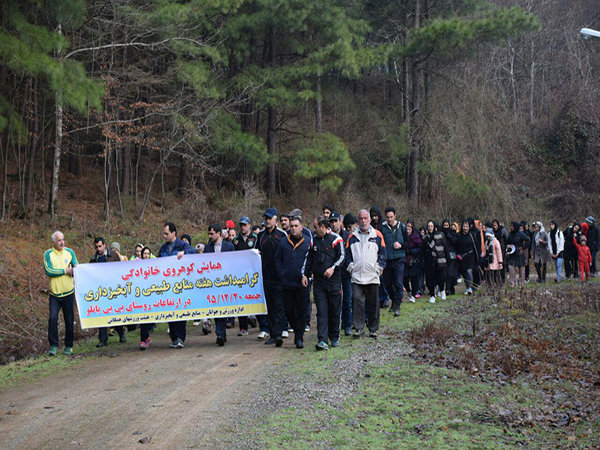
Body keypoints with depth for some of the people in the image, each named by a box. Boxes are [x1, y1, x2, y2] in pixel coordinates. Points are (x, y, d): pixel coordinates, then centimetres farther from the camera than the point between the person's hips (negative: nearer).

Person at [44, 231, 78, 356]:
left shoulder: (70, 252, 5)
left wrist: (75, 270, -19)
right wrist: (65, 271, -15)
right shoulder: (48, 254, -2)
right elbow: (48, 271, -14)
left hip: (68, 293, 2)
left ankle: (68, 347, 19)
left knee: (69, 321, 6)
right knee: (52, 318, -13)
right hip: (54, 294, -2)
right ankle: (53, 346, -2)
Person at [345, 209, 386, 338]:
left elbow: (382, 253, 7)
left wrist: (379, 267, -2)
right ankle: (358, 328, -3)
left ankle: (373, 329, 13)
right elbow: (348, 253, 13)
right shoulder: (352, 237, 10)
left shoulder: (377, 235, 6)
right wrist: (350, 266, 1)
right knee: (357, 301, -8)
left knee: (373, 303, 5)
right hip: (356, 276, 1)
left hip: (373, 276, 0)